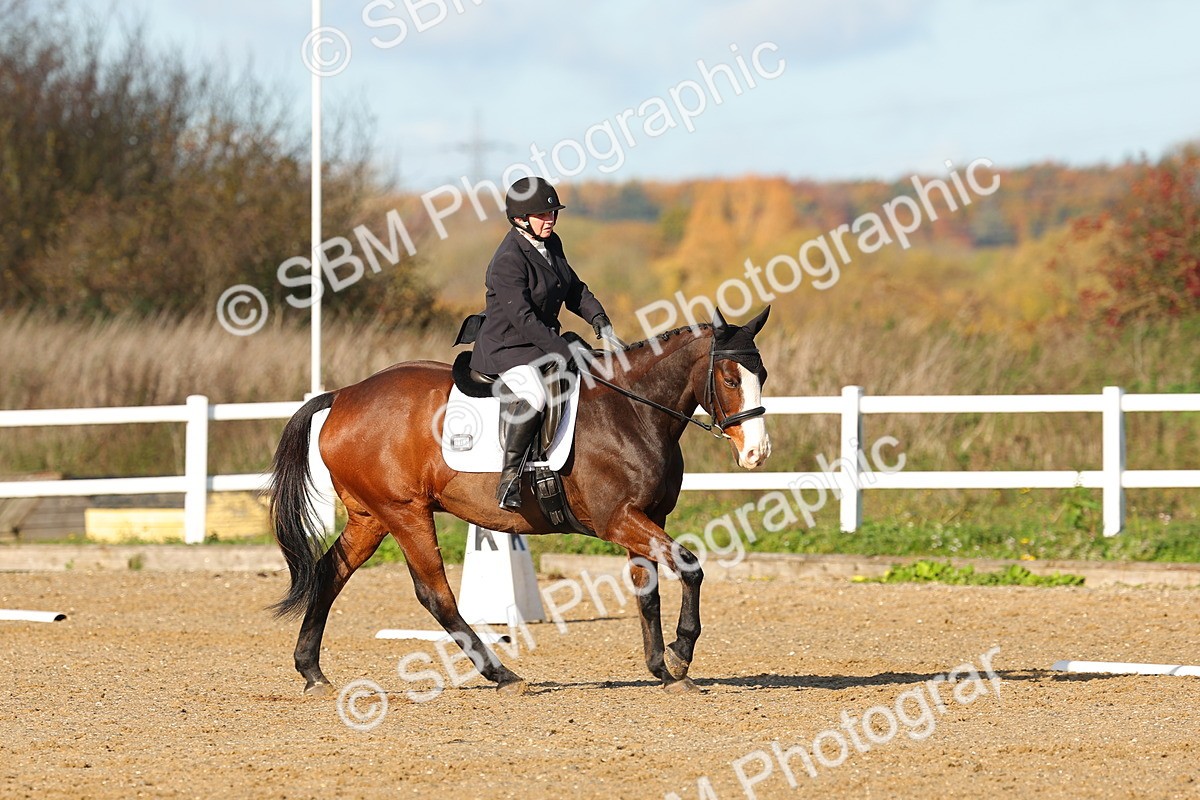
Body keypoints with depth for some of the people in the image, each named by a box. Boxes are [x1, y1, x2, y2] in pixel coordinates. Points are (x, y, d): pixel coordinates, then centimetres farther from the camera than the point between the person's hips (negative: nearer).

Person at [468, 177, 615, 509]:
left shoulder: (551, 244, 6)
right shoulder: (508, 261, -21)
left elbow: (574, 289, 18)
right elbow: (523, 318, -26)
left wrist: (599, 320, 1)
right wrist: (565, 353, -28)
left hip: (545, 342, 10)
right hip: (506, 348, -10)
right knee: (533, 396, -37)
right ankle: (509, 478, -32)